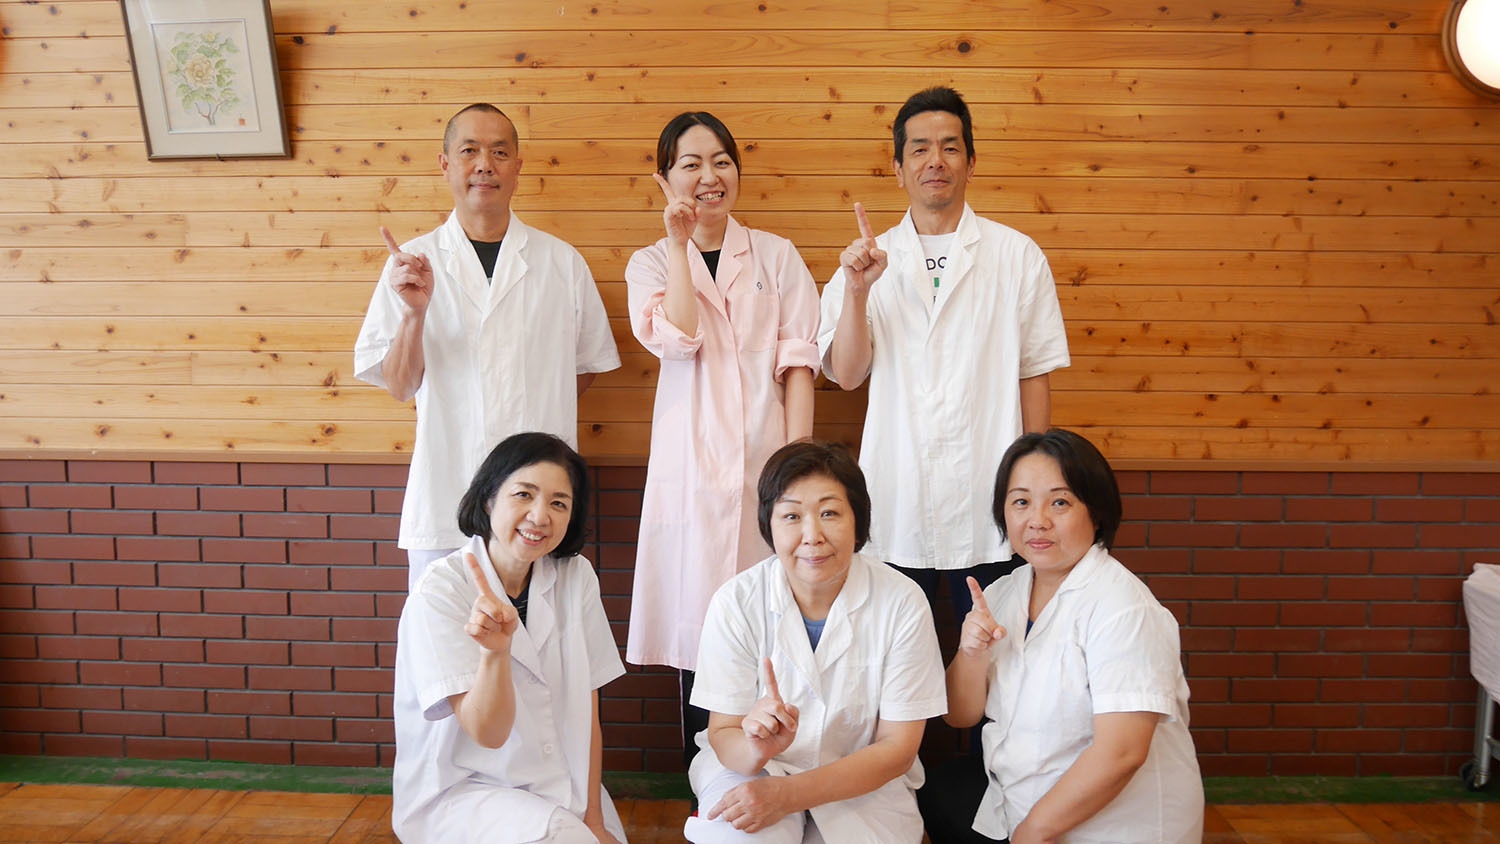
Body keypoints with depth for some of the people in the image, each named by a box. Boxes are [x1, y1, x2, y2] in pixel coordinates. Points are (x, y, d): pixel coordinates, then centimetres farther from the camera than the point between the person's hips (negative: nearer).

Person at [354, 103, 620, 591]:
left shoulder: (561, 262, 4)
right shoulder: (412, 263, 2)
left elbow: (587, 363, 14)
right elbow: (399, 386, 0)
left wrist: (540, 420, 0)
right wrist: (414, 312, -16)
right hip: (445, 504, 0)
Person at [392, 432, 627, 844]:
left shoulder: (575, 576, -3)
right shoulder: (440, 591, -15)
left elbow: (585, 708, 2)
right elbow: (487, 733, -19)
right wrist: (495, 650, -36)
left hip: (564, 784, 5)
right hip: (459, 792, -4)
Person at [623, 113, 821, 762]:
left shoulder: (777, 256, 10)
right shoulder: (651, 264, 11)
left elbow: (799, 363, 2)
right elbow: (679, 338, -10)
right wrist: (680, 244, -6)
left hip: (767, 462, 0)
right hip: (693, 467, 0)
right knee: (699, 630, 4)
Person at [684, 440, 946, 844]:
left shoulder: (902, 603, -15)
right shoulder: (736, 603, -13)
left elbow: (897, 748, -10)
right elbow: (723, 735, -8)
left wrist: (788, 794, -21)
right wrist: (758, 748, -33)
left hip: (863, 780, 2)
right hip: (751, 770, -2)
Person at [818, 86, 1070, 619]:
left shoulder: (1017, 256, 5)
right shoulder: (869, 260, 7)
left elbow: (1033, 376, 5)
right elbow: (847, 375, -2)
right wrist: (857, 290, -15)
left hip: (986, 501, 0)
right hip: (896, 500, 1)